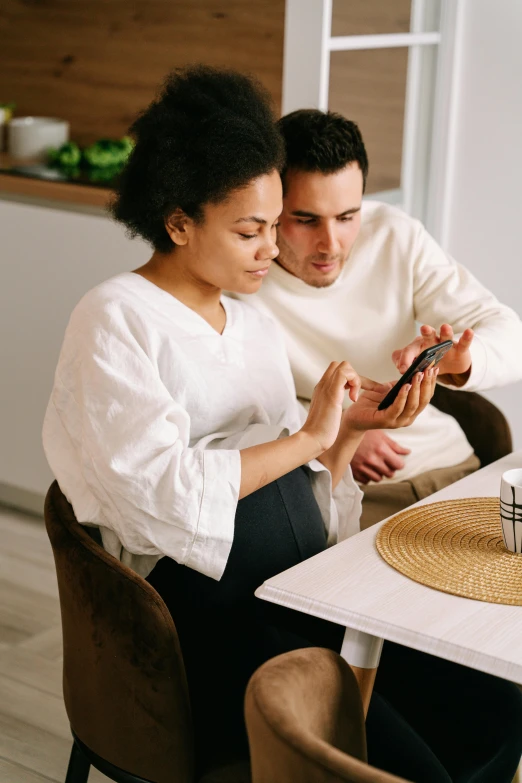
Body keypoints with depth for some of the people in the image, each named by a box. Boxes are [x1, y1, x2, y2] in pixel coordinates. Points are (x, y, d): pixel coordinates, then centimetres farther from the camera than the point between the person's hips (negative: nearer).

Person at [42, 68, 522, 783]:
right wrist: (308, 435, -12)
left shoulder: (255, 326, 18)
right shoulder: (114, 321, -5)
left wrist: (351, 427, -1)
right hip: (205, 607, -7)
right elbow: (159, 494, -19)